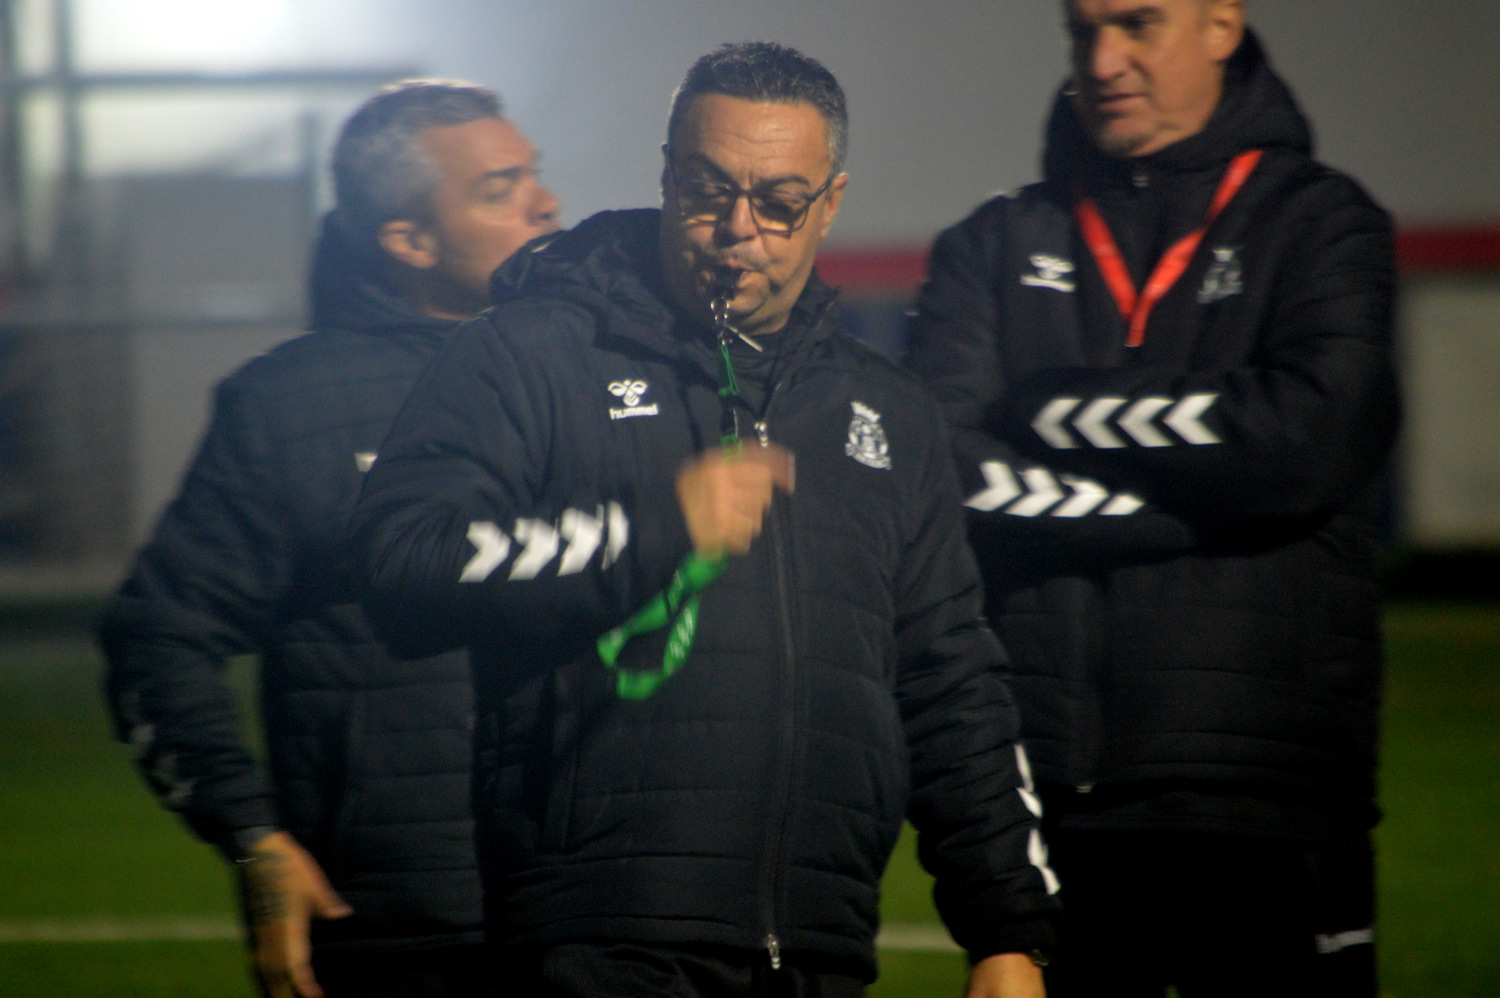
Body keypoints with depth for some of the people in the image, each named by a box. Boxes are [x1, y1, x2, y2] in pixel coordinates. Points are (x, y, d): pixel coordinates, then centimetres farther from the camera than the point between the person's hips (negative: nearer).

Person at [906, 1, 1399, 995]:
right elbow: (943, 469, -2)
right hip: (1040, 793, 2)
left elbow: (1313, 438, -11)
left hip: (1265, 802, -2)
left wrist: (1057, 408, -3)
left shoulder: (1319, 224, 8)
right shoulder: (995, 249, 14)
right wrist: (1185, 502, -8)